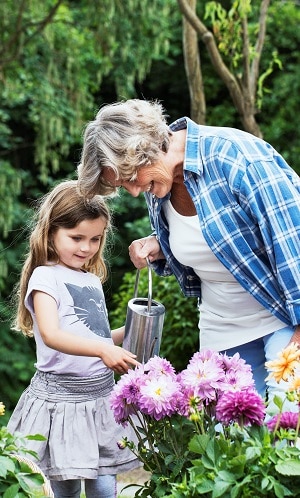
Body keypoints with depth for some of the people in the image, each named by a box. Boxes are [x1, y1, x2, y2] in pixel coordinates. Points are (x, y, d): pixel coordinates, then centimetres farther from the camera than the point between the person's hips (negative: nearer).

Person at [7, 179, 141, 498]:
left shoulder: (93, 281, 13)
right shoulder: (46, 276, -8)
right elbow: (51, 335, -24)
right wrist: (102, 349, -36)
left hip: (101, 394, 6)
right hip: (60, 396, -6)